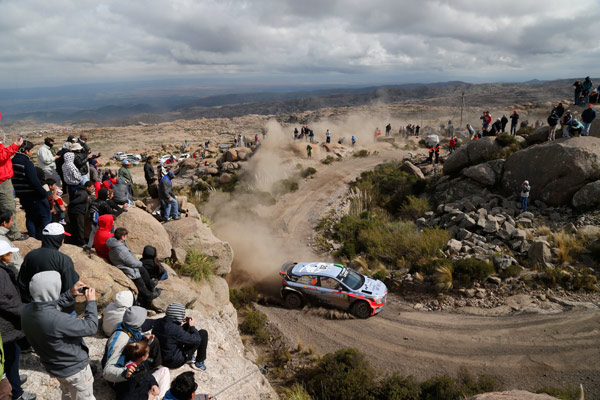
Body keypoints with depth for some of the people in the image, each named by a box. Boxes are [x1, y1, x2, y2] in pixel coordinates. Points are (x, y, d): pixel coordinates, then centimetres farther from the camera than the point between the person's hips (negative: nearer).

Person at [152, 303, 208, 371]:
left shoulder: (159, 322, -10)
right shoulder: (175, 330, -33)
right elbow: (196, 340, -22)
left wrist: (183, 325, 1)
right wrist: (192, 326, -7)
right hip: (174, 363, -8)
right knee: (203, 333, -6)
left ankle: (189, 357, 28)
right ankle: (199, 362, 12)